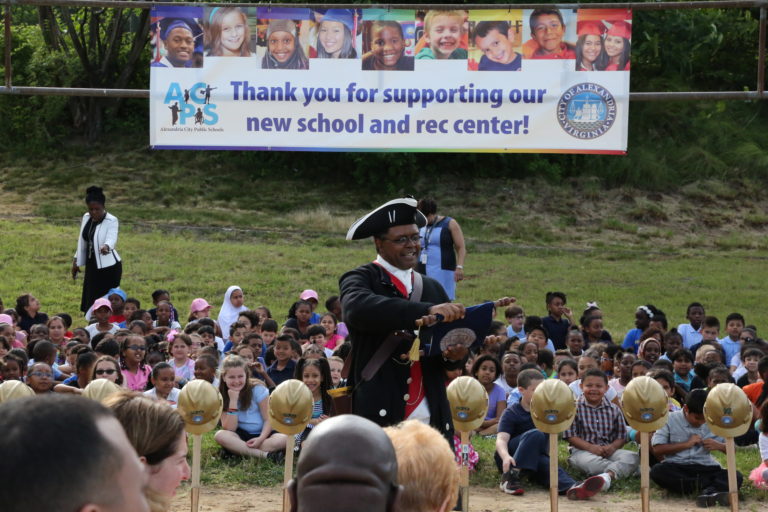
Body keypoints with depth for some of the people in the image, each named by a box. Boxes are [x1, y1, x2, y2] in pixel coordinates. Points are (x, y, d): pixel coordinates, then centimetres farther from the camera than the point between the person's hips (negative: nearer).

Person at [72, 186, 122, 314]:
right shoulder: (86, 218, 7)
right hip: (92, 266, 7)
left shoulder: (111, 221, -14)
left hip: (109, 267, -7)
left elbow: (111, 237, -33)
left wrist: (106, 246, -55)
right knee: (90, 304, 6)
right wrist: (76, 261, 19)